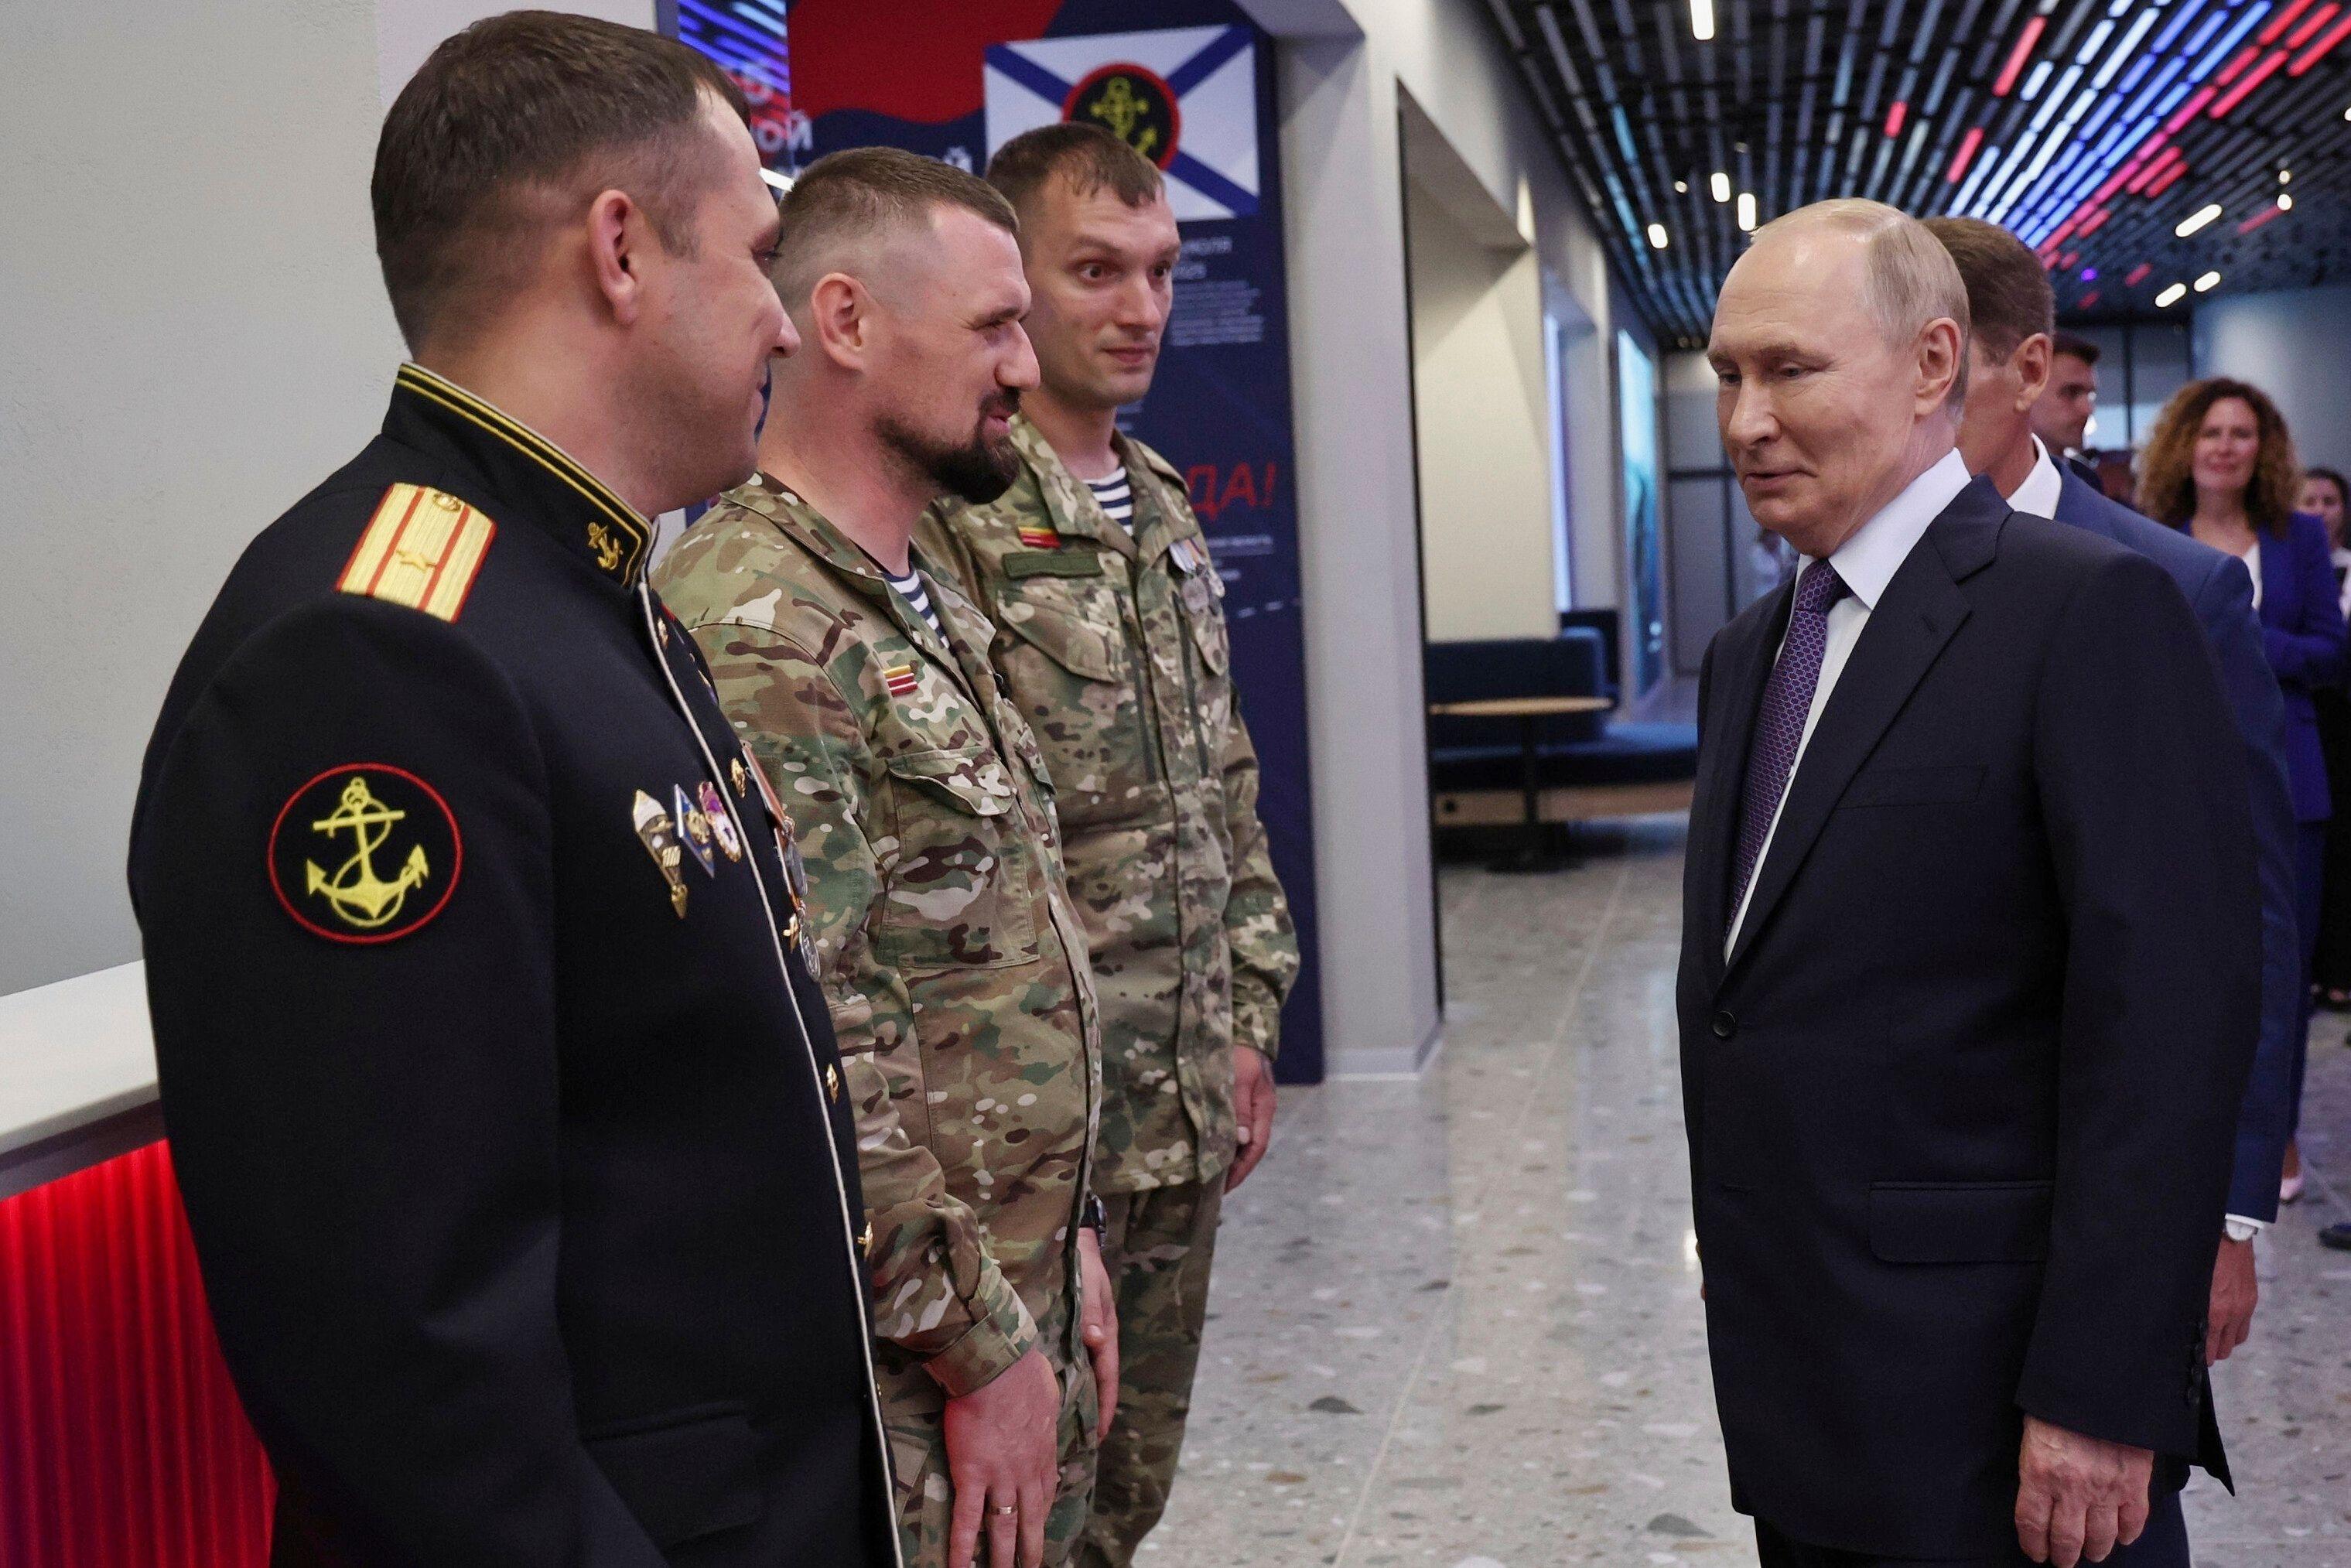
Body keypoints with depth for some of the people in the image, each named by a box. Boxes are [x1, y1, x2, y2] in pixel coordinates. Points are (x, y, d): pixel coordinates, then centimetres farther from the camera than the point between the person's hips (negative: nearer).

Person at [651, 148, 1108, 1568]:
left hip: (1019, 1308, 9)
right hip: (903, 1389, -9)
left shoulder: (931, 604, 11)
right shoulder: (757, 634, -21)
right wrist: (986, 1346, -17)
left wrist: (1064, 1238, 14)